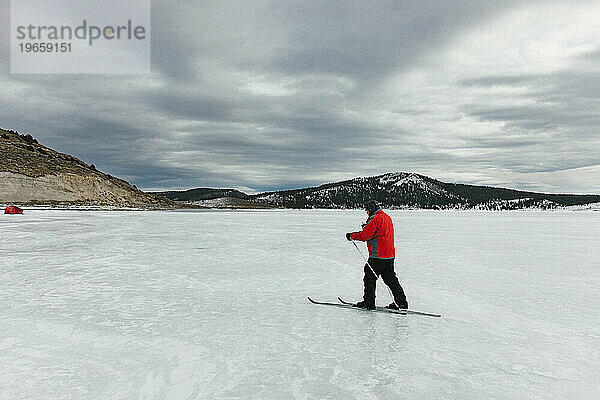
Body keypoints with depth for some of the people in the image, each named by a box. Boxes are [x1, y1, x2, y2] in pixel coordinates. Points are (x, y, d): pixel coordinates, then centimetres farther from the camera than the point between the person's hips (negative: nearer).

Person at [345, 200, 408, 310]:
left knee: (370, 277, 1)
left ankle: (368, 302, 7)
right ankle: (401, 302, 17)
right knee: (390, 279, 14)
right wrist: (367, 227, 15)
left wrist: (351, 235, -4)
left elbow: (364, 236, -17)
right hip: (390, 255, 9)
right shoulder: (387, 217, 16)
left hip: (378, 256, -9)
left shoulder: (375, 219, -14)